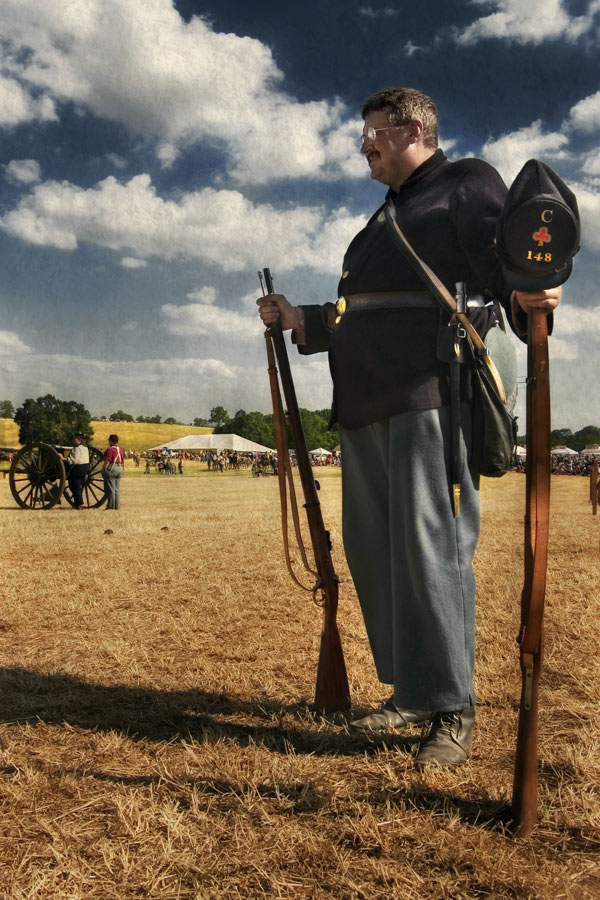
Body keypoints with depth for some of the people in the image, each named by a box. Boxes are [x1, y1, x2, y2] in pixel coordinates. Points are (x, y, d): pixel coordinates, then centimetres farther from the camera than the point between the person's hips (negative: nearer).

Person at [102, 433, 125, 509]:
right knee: (117, 489, 10)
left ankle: (111, 505, -2)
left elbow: (107, 461, -17)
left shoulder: (110, 449, -13)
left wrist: (103, 471, -11)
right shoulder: (120, 450, 11)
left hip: (111, 469, -8)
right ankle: (117, 506, 11)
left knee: (110, 489, -3)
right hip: (119, 469, 8)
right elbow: (123, 461, 15)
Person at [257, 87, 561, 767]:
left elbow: (503, 264, -9)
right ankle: (409, 693, 19)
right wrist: (300, 321, 30)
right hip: (365, 404, 9)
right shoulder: (383, 218, 31)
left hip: (431, 390, -9)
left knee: (430, 544, -12)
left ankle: (451, 711, -2)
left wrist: (528, 298, -30)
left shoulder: (466, 184, 7)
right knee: (373, 549, 7)